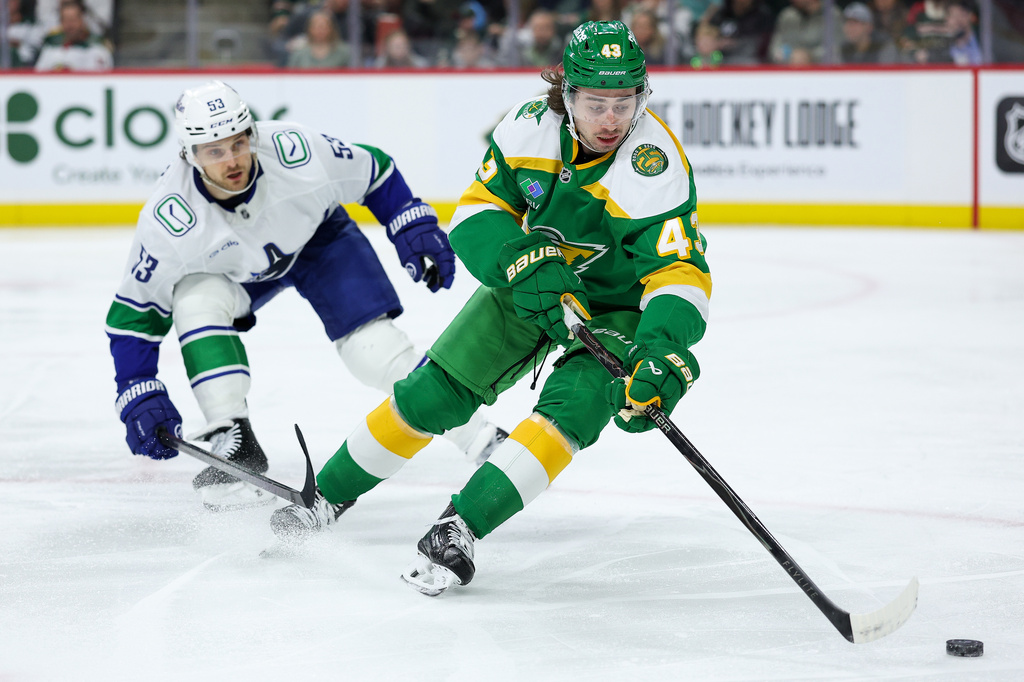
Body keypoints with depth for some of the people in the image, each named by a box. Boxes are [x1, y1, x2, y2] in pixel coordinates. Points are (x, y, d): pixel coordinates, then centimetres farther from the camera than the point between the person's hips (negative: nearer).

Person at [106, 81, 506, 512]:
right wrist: (139, 394, -28)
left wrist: (413, 226, -17)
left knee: (372, 349, -18)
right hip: (233, 270, 1)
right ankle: (235, 445, -23)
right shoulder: (170, 219, -35)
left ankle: (478, 437, -6)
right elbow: (135, 310, -23)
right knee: (194, 300, -31)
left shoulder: (296, 153, -37)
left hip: (317, 238, -1)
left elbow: (375, 172, -15)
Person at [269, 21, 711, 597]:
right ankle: (329, 495, 18)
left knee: (573, 409, -28)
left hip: (617, 309, -3)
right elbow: (478, 213, -13)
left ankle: (461, 528, -24)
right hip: (531, 286, 3)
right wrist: (525, 261, -33)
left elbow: (681, 273, -35)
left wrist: (663, 355, -52)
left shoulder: (656, 168, -31)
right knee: (434, 393, 0)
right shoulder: (531, 127, -19)